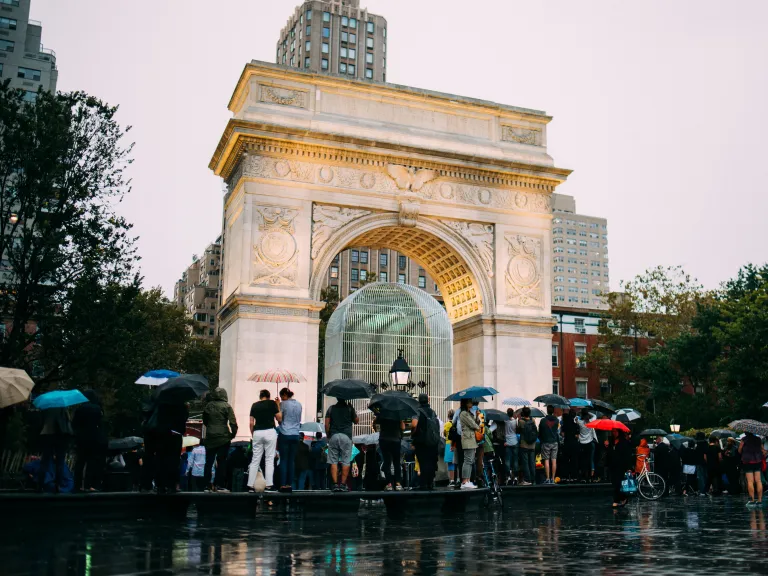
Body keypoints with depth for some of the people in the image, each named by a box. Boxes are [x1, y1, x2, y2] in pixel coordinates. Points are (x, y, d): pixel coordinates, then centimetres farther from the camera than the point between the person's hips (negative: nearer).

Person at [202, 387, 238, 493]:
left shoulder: (208, 406, 5)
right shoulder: (226, 406, -6)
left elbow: (204, 420, 15)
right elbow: (233, 423, -12)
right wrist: (233, 434, 1)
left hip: (210, 437, 3)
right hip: (223, 437, -3)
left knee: (209, 462, 8)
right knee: (222, 462, 2)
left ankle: (207, 485, 9)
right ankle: (220, 485, 0)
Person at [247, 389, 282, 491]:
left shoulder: (254, 405, 11)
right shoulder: (272, 403, 2)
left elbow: (251, 422, 8)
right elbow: (280, 419, 3)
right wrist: (278, 406, 14)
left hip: (257, 433, 3)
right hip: (270, 432, -3)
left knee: (255, 460, 6)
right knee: (269, 459, 0)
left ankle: (250, 485, 4)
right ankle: (269, 485, -5)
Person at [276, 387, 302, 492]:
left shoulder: (283, 404, -7)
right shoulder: (299, 404, 9)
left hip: (284, 434, -4)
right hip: (295, 435, 5)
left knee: (284, 460, -1)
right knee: (292, 460, 7)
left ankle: (283, 484, -2)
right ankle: (290, 484, 7)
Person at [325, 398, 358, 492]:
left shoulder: (331, 408, 8)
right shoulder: (349, 408, 3)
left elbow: (326, 424, 2)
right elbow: (356, 421, 10)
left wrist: (328, 435, 11)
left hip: (333, 436, 2)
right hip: (346, 436, -2)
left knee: (333, 462, 3)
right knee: (346, 462, 2)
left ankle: (335, 484, -3)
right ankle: (343, 484, -2)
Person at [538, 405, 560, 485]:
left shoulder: (543, 420, -8)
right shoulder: (556, 420, 0)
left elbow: (539, 432, 1)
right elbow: (557, 429, 12)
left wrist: (541, 439, 18)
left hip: (546, 443, -3)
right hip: (554, 442, 3)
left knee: (546, 461, -1)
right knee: (554, 461, 4)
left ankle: (547, 479, -4)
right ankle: (553, 479, 4)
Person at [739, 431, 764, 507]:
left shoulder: (744, 439, -8)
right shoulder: (758, 439, 5)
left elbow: (739, 451, -1)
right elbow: (762, 449, 14)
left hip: (748, 461, -4)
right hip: (758, 461, 4)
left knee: (750, 481, -3)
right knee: (758, 481, 6)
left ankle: (752, 500, -6)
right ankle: (759, 500, 6)